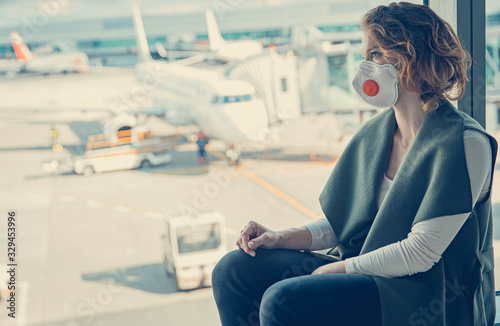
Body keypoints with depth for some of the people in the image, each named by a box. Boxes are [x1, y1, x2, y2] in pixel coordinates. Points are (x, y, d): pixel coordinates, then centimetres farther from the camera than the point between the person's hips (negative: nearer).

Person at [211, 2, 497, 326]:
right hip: (363, 270, 8)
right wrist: (282, 238, -3)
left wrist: (334, 269, -13)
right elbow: (342, 223, 13)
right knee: (235, 270, -6)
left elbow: (421, 254, -19)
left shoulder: (465, 144, -16)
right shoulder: (374, 132, 7)